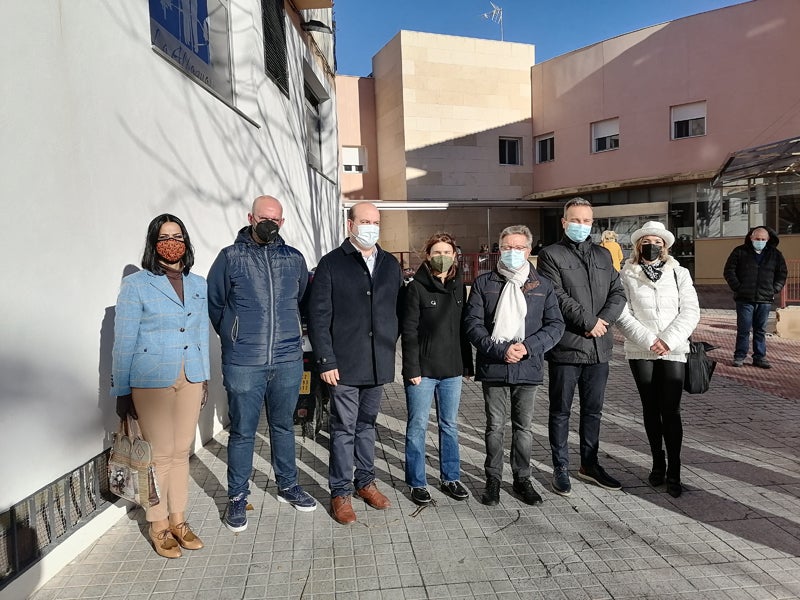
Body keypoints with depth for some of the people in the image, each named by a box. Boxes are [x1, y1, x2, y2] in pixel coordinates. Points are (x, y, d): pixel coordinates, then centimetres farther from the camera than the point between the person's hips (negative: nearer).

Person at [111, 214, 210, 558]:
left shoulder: (199, 285, 7)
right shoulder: (135, 285, -6)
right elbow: (124, 342, -5)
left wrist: (205, 377, 12)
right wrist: (122, 391, -4)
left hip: (190, 379, 4)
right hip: (152, 382, -4)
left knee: (182, 451, 11)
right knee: (160, 454, 2)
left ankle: (178, 519, 26)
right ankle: (158, 524, 21)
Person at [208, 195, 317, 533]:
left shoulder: (294, 259, 6)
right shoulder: (230, 257, -1)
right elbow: (214, 303, 6)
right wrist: (233, 337, 9)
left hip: (288, 360, 3)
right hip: (243, 363, -3)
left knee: (283, 426, 17)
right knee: (242, 432, 6)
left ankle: (288, 486, 33)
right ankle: (237, 498, 23)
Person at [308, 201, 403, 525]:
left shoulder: (391, 264, 10)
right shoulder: (331, 264, -4)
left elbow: (399, 310, 13)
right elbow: (317, 315, -7)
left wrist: (391, 347, 6)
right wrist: (326, 360, -12)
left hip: (378, 363, 4)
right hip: (344, 364, -4)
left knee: (367, 424, 17)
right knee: (344, 429, 5)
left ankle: (365, 482, 32)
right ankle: (341, 492, 19)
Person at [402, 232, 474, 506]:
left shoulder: (459, 286, 8)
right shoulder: (416, 288, -6)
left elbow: (463, 327, 11)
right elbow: (409, 332, -8)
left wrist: (467, 363, 8)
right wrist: (412, 369, -13)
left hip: (452, 369, 5)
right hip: (423, 370, -4)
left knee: (450, 425, 13)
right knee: (418, 426, 4)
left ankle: (450, 478, 27)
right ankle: (417, 483, 16)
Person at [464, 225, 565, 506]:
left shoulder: (542, 286, 6)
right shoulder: (483, 283, 2)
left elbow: (556, 325, 2)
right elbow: (472, 323, -4)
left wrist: (528, 346, -13)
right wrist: (499, 350, -16)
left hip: (528, 368, 1)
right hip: (493, 368, -1)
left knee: (524, 427, 12)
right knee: (495, 427, 8)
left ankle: (522, 478, 28)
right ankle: (493, 479, 23)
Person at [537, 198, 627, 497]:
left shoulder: (603, 255, 16)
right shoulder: (551, 255, -3)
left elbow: (618, 293, 9)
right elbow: (558, 296, -14)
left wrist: (604, 319, -9)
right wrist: (589, 322, -15)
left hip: (599, 347, 6)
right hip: (566, 347, -5)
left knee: (593, 410, 16)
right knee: (561, 411, 6)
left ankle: (589, 464, 31)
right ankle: (560, 469, 18)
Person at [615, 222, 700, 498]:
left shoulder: (679, 273, 6)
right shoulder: (627, 275, 1)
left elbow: (690, 311, -1)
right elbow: (622, 315, -5)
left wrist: (669, 341, -12)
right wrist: (648, 340, -14)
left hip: (673, 351, 0)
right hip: (640, 351, 0)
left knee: (671, 410, -3)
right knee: (650, 408, 9)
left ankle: (674, 472, 5)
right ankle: (657, 463, 22)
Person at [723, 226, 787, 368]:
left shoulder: (775, 254, 10)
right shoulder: (740, 251, 1)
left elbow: (782, 273, 17)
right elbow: (728, 271, 0)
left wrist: (775, 290, 5)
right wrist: (738, 288, -7)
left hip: (765, 300, 3)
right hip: (745, 299, -3)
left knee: (761, 330, 9)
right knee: (743, 329, -1)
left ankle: (760, 357, 15)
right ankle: (739, 356, 7)